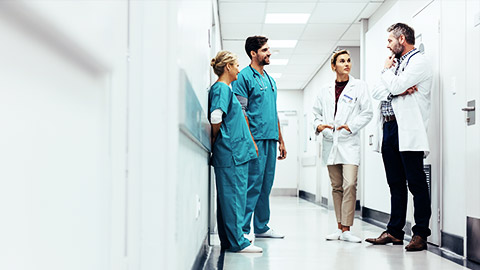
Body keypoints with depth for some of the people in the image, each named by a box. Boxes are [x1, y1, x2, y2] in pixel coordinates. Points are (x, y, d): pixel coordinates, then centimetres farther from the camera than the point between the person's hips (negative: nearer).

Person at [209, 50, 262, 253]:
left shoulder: (225, 88, 20)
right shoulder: (221, 88, -10)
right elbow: (216, 117, -23)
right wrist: (215, 138, -9)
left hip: (235, 152, 10)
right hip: (231, 152, -10)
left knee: (230, 196, 12)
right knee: (233, 196, -6)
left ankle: (229, 240, 19)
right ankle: (236, 242, -1)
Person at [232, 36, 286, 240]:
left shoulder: (270, 79, 21)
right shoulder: (244, 77, -4)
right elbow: (241, 112, -11)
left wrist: (280, 140, 19)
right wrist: (250, 140, -18)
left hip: (270, 139, 8)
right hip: (256, 139, -8)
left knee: (266, 184, 11)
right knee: (253, 183, -9)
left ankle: (261, 227, 19)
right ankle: (243, 229, -2)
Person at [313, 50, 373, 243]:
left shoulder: (359, 86, 4)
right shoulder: (325, 91, 14)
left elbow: (367, 112, 1)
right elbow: (317, 112, 18)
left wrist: (351, 126, -10)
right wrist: (318, 125, -1)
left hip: (349, 142, -3)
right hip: (330, 142, 4)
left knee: (350, 185, -14)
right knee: (336, 187, 8)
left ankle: (346, 230, -10)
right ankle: (339, 227, 15)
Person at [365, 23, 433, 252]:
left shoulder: (419, 61, -3)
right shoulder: (395, 63, 23)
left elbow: (395, 86, -15)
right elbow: (377, 93, 12)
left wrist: (387, 70, 5)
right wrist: (400, 90, -7)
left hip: (407, 130, -8)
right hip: (388, 128, 8)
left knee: (416, 183, -4)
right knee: (396, 184, 10)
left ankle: (420, 234, 0)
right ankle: (395, 231, 16)